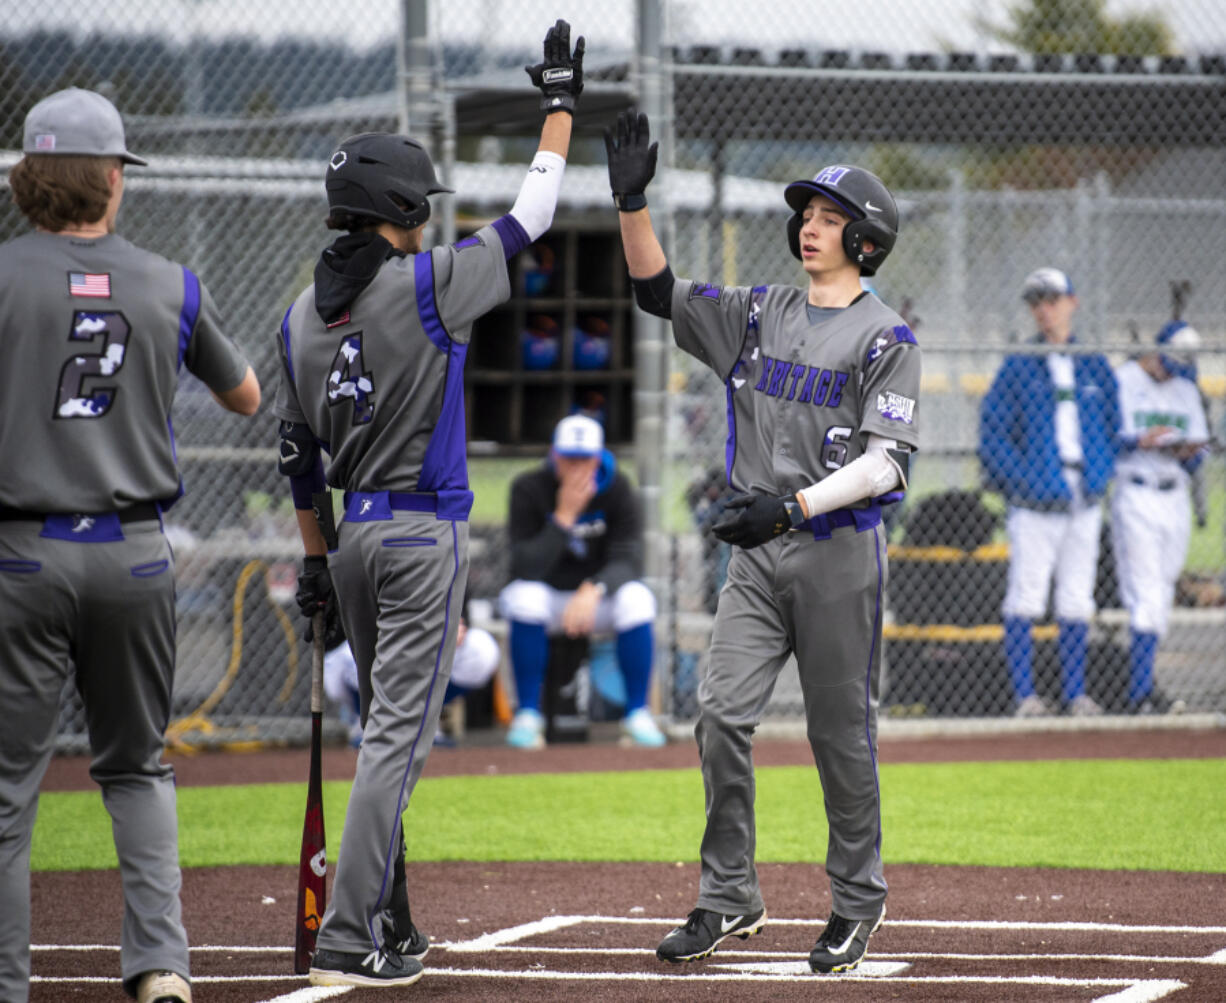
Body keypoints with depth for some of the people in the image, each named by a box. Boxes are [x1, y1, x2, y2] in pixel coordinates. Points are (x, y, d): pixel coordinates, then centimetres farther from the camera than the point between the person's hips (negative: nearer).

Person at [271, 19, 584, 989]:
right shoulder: (428, 285, -12)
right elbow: (531, 216, -3)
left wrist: (315, 561, 20)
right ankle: (348, 940, -14)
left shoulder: (302, 316, 6)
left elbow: (297, 453, 12)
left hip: (351, 536, 7)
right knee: (397, 736, -8)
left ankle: (390, 927, 20)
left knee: (389, 732, 17)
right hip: (422, 534, -7)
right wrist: (560, 105, 9)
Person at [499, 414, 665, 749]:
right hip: (547, 600, -1)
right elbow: (526, 569, -24)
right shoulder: (529, 489, -16)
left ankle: (637, 714, -18)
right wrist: (564, 516, -33)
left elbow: (628, 561, -22)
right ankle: (527, 716, -23)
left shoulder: (618, 491, -12)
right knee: (525, 597, -34)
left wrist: (593, 589, -42)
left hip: (596, 601, 1)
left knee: (636, 598, -30)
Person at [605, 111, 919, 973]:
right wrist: (633, 203, -3)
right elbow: (659, 290, 12)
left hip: (840, 550, -5)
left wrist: (795, 503, -25)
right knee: (723, 715, -4)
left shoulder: (886, 337, -5)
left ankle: (858, 899, 16)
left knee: (841, 733, 1)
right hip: (759, 553, 5)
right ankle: (730, 897, 5)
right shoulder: (759, 314, 12)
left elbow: (887, 460, -13)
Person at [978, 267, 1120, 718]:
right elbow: (992, 429, -4)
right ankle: (1024, 694, -3)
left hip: (1085, 502, 4)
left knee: (1077, 602, 7)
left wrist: (1101, 474, 2)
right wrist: (1024, 480, -14)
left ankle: (1076, 694, 13)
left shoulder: (1096, 367, 11)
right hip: (1034, 502, -4)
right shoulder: (1019, 367, 0)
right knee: (1025, 598, -6)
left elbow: (1114, 427, 18)